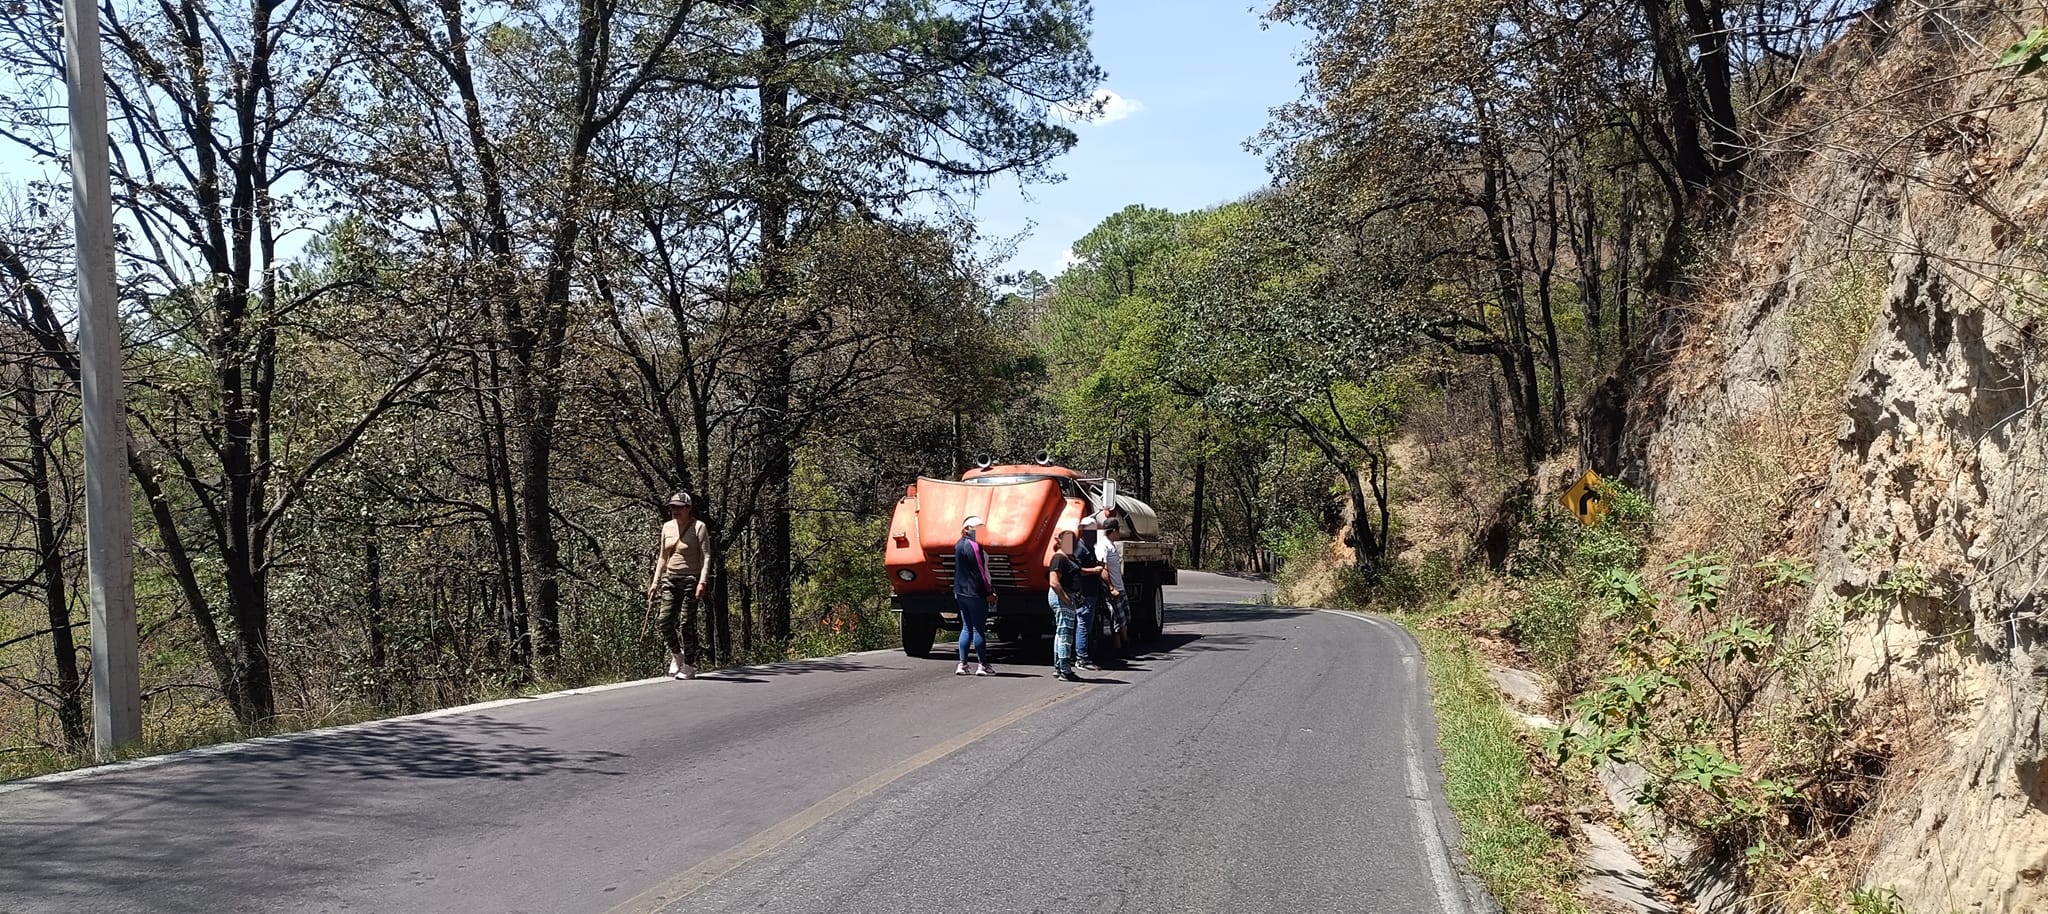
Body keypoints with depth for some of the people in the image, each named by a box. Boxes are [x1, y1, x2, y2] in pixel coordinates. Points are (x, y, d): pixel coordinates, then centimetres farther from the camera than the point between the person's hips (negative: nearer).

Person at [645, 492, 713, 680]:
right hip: (671, 580, 5)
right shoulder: (667, 527, 12)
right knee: (665, 620, -4)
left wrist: (702, 582, -18)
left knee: (686, 624, -6)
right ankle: (676, 654, 19)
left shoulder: (699, 527, -5)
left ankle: (689, 666, 4)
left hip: (691, 580, -5)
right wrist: (655, 581, 14)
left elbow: (706, 556, -9)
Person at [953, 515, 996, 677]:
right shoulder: (973, 545, -16)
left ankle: (962, 664, 9)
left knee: (966, 627, 11)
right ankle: (982, 665, 1)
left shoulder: (959, 545, 12)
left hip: (961, 592, 9)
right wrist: (989, 592, -13)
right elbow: (980, 571, -17)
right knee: (979, 628, -3)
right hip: (975, 593, -9)